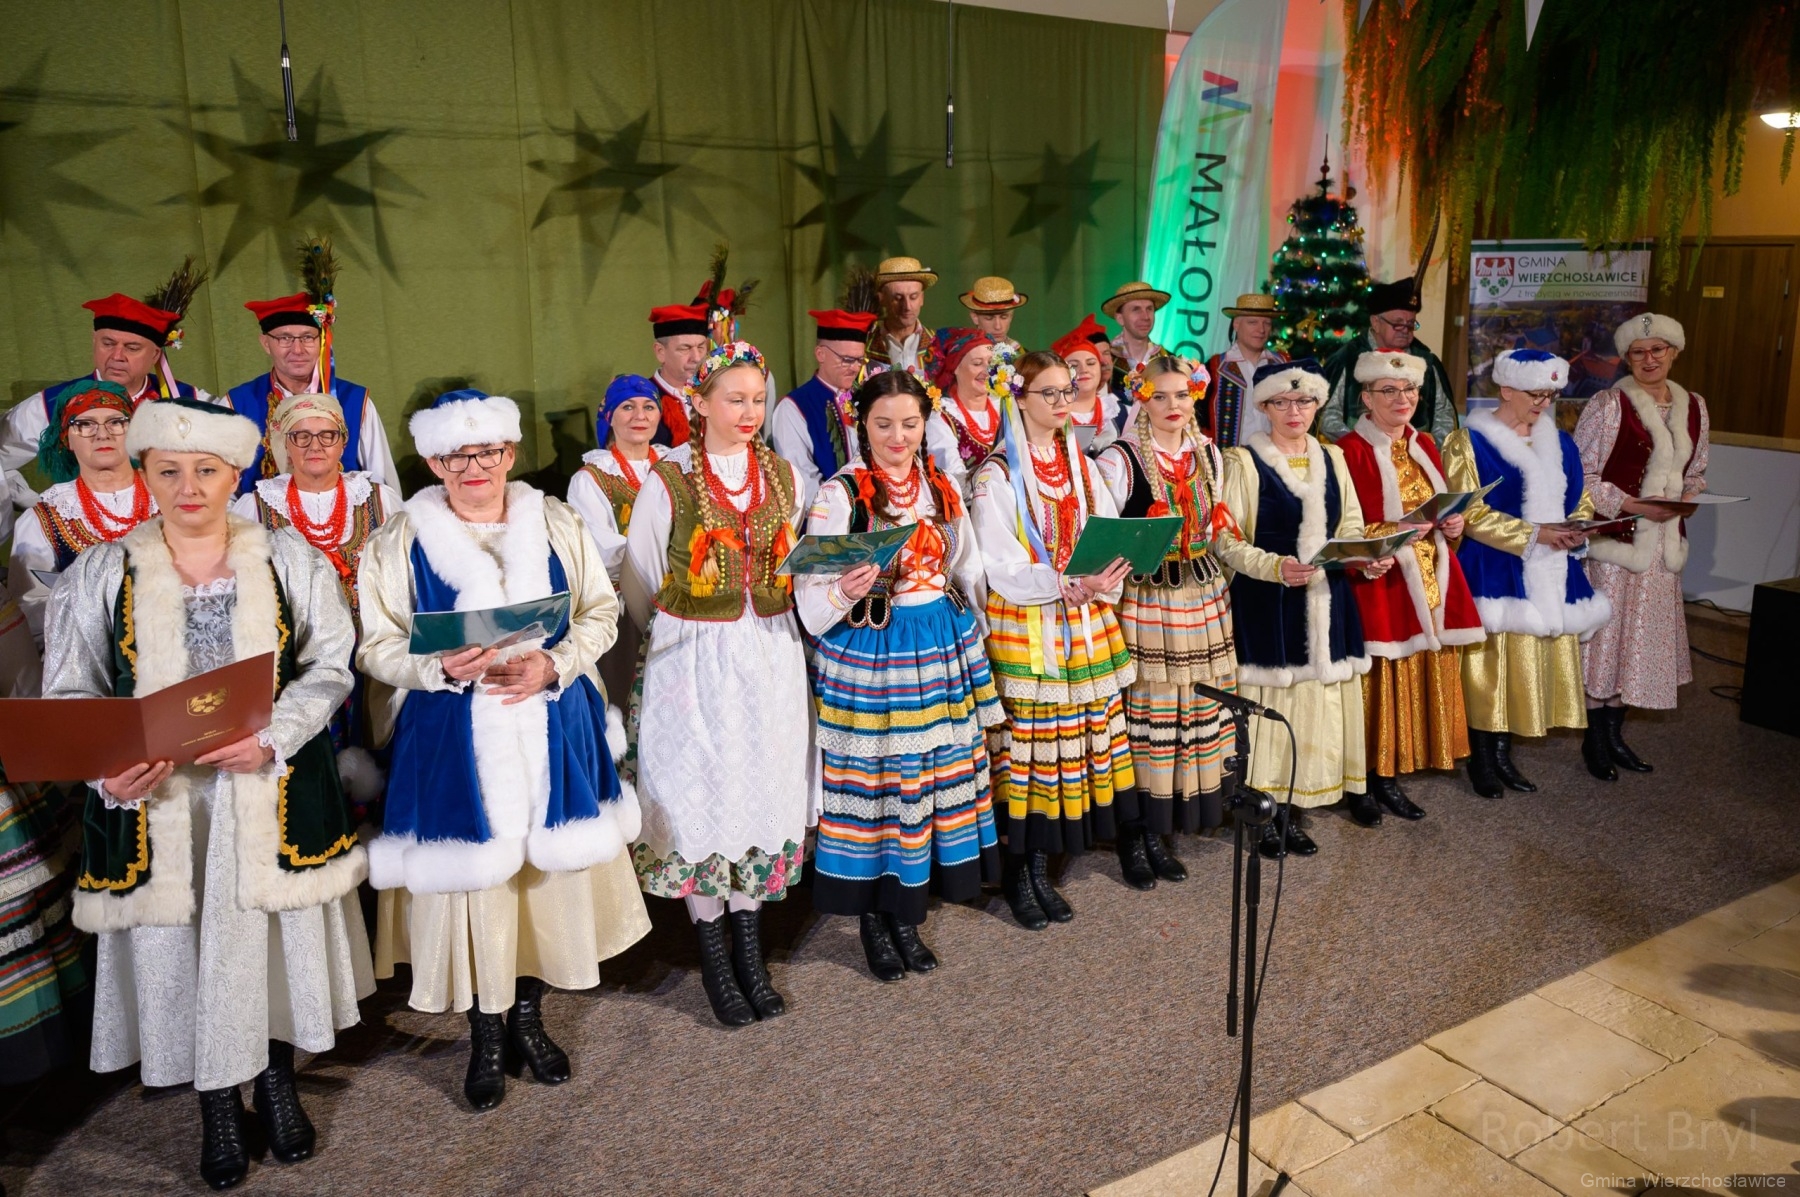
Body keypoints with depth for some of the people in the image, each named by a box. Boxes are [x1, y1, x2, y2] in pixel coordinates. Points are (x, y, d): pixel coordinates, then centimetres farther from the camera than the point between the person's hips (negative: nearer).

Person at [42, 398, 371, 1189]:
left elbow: (330, 665, -2)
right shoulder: (99, 574, 2)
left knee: (272, 933, 8)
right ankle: (216, 1105, 25)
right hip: (154, 799, 0)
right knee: (177, 946, 6)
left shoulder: (291, 561, 1)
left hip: (271, 790, 0)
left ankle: (277, 1081, 30)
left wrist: (271, 740, -17)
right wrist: (106, 766, -16)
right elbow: (70, 692, 3)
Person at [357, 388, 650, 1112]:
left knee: (551, 868, 7)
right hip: (453, 739, -2)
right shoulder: (400, 542, 0)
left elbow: (600, 613, 5)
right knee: (472, 880, 0)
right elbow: (376, 647, -1)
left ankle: (529, 1017, 29)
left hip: (551, 729, 2)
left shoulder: (556, 525, 5)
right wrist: (443, 666, -20)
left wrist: (552, 664, -13)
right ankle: (486, 1035, 21)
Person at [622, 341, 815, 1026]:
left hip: (771, 656, 4)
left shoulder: (783, 476, 5)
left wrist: (768, 626, 13)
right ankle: (714, 960, 18)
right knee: (701, 795, 2)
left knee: (764, 790, 8)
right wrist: (681, 634, 9)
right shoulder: (669, 479, -8)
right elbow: (639, 581, 1)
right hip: (694, 659, -4)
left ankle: (749, 952, 22)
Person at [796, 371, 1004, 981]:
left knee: (935, 768, 8)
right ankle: (874, 920, 18)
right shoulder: (841, 493, -8)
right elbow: (813, 591, -12)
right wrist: (846, 590, -32)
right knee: (873, 775, 1)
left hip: (940, 644, 5)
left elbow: (965, 570, 18)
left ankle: (907, 915, 23)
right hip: (867, 650, -5)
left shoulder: (941, 487, 8)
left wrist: (968, 634, 19)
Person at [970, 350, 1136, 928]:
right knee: (1024, 746, -2)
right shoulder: (997, 475, -7)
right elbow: (999, 567, -14)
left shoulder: (1081, 464, 13)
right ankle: (1016, 875, 13)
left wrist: (1105, 581, -12)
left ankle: (1041, 867, 21)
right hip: (1025, 627, -6)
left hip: (1085, 626, 6)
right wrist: (1069, 584, -26)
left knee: (1074, 743, 8)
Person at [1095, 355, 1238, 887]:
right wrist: (1141, 546, -20)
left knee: (1195, 713, 8)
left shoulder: (1210, 455, 12)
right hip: (1143, 599, -6)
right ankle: (1132, 837, 12)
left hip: (1203, 598, 6)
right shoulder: (1120, 459, -6)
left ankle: (1155, 832, 21)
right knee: (1142, 713, -3)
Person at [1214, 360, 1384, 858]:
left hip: (1325, 603, 5)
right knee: (1271, 702, -3)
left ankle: (1293, 812, 17)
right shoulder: (1244, 461, -3)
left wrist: (1370, 558, -6)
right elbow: (1227, 540, -9)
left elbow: (1350, 528, 15)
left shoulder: (1332, 459, 13)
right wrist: (1276, 566, -24)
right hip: (1267, 605, -5)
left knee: (1317, 703, 5)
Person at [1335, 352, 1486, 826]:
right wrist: (1399, 532, -22)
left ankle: (1390, 779, 19)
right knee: (1377, 680, -4)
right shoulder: (1350, 451, -9)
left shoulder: (1424, 446, 14)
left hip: (1427, 582, 7)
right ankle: (1361, 784, 9)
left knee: (1420, 678, 8)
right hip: (1376, 583, -7)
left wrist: (1452, 526, 1)